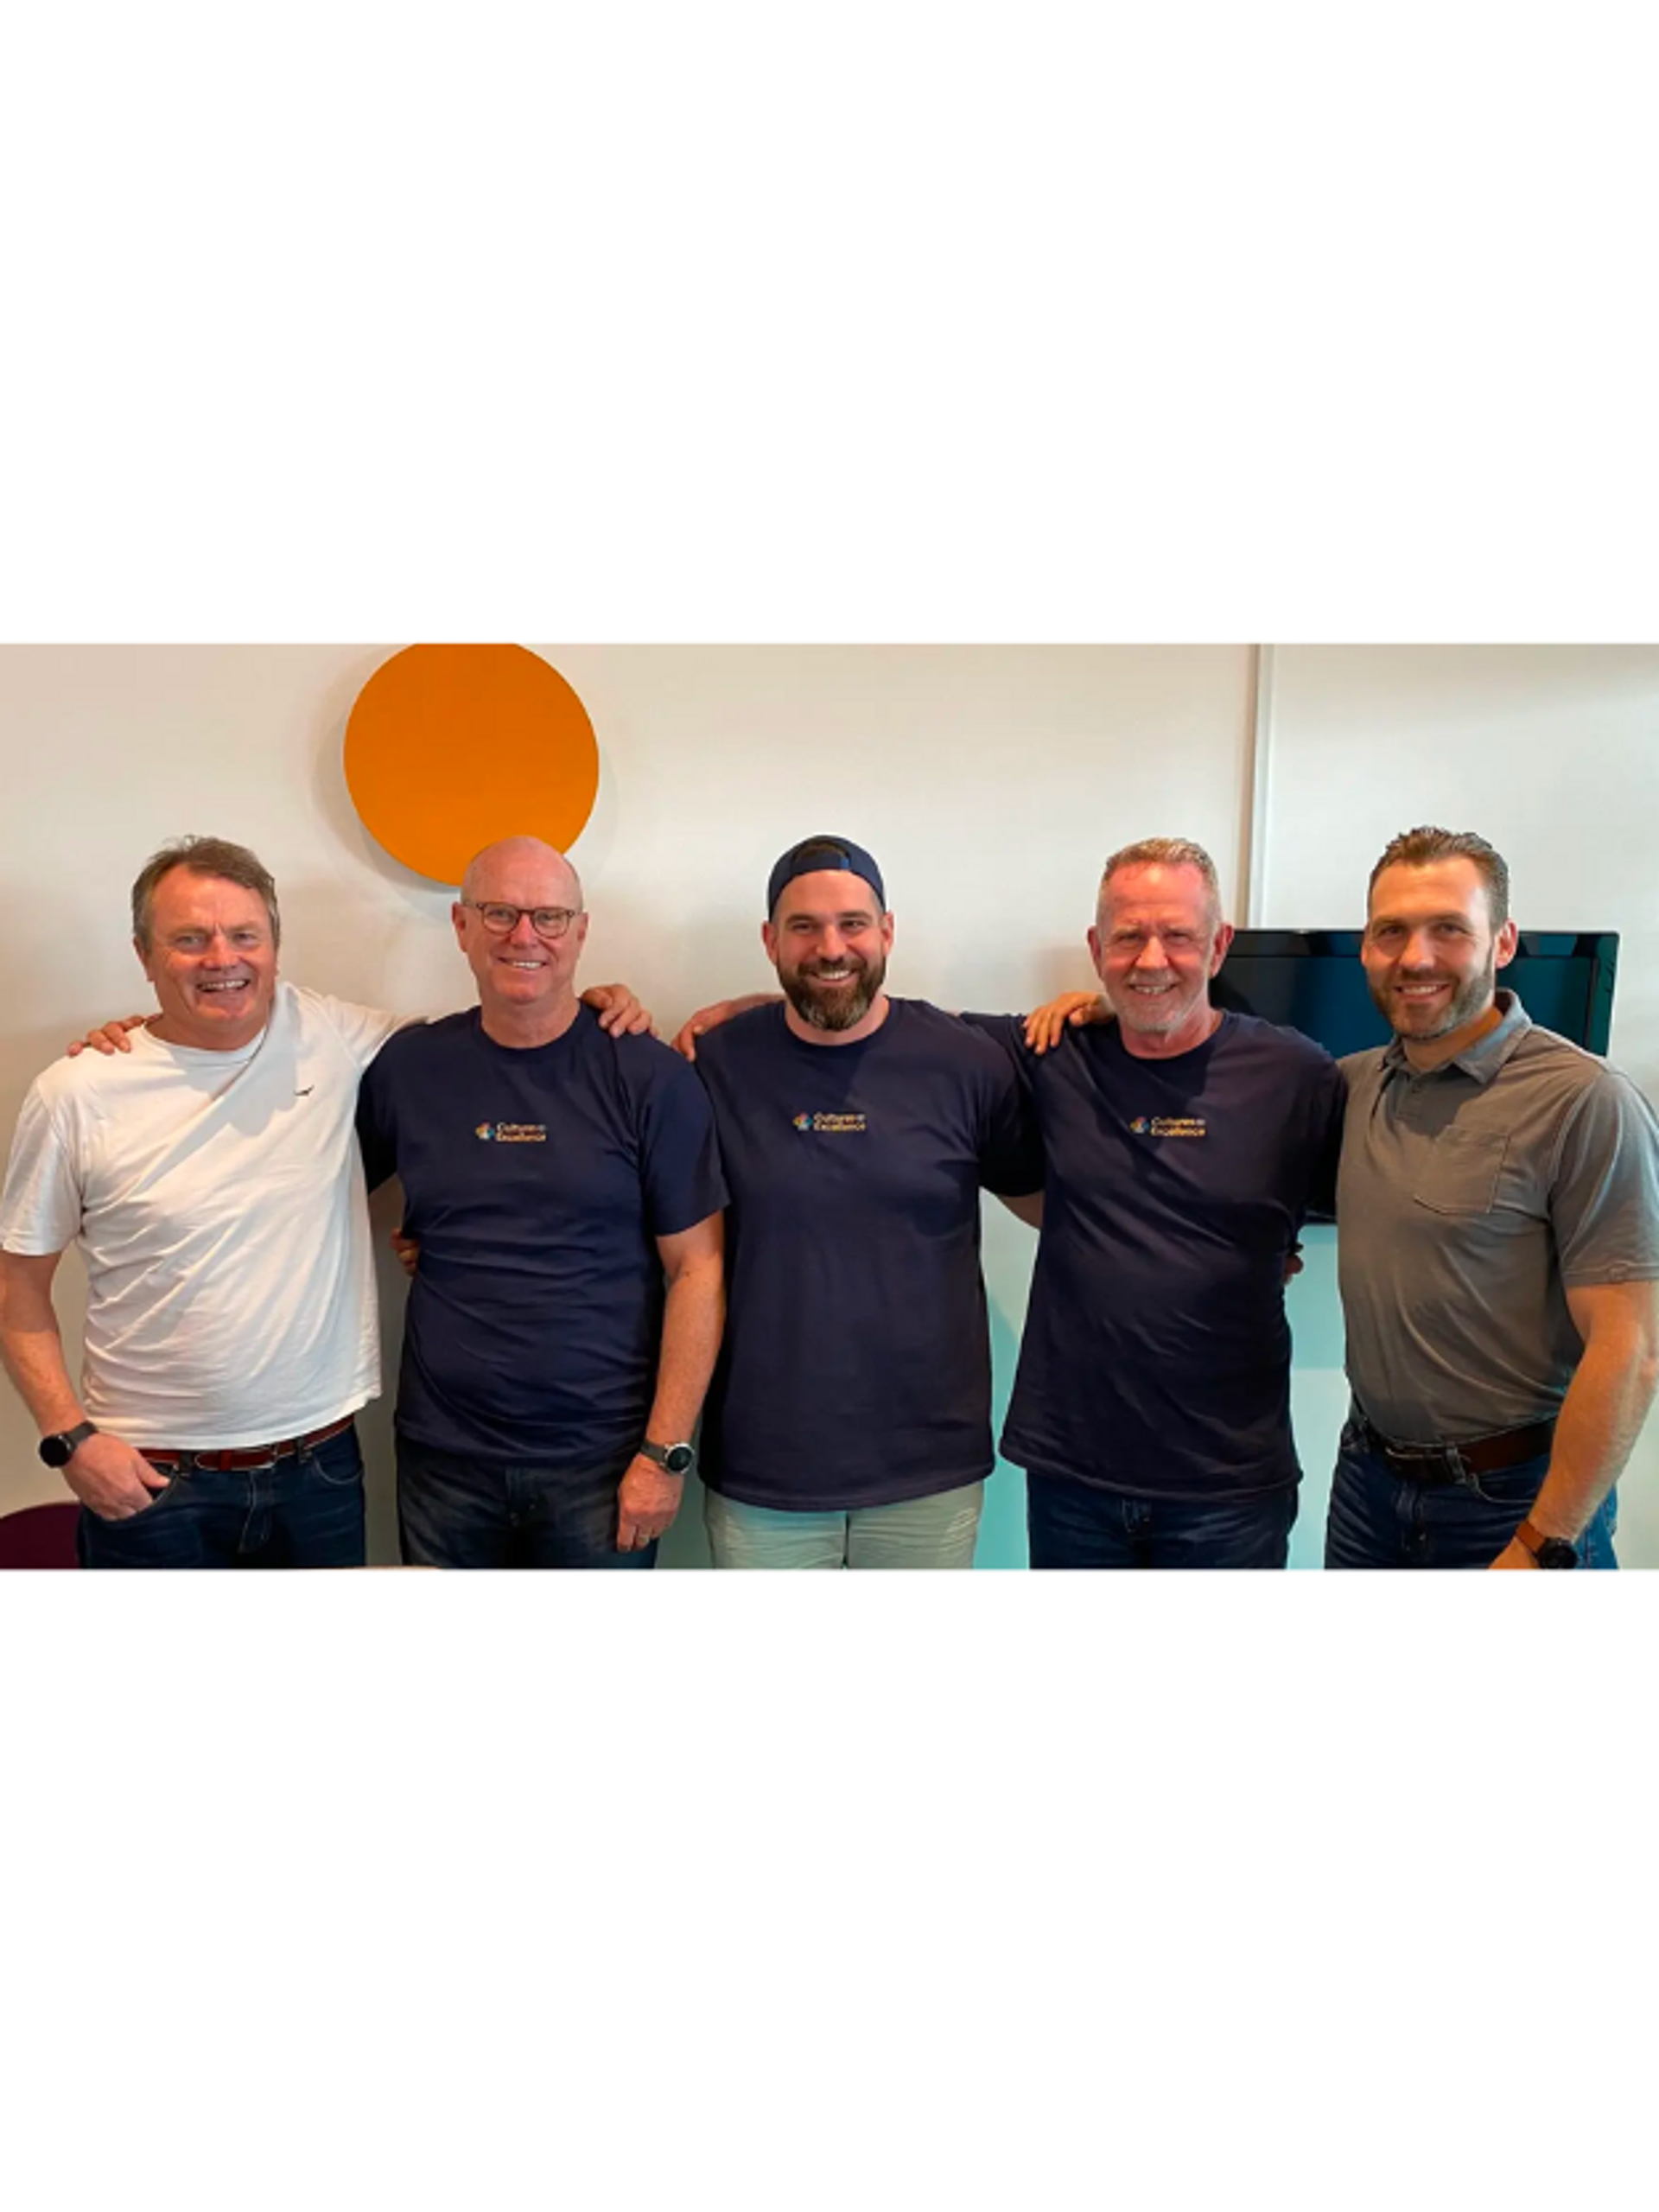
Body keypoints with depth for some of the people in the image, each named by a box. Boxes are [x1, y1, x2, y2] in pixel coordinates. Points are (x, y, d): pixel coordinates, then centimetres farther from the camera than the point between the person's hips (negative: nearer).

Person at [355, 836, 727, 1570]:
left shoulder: (649, 1076, -7)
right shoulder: (407, 1066, 1)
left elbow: (696, 1268, -7)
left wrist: (667, 1451, -10)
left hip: (603, 1462, -2)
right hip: (442, 1456, 3)